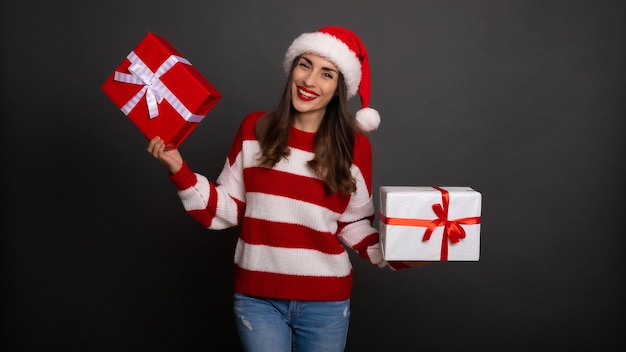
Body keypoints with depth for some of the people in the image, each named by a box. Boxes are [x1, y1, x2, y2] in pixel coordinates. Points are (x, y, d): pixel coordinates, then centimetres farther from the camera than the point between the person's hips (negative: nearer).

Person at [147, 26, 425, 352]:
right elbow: (227, 209, 1)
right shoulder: (255, 128, -2)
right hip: (257, 298, 0)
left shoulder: (354, 146, -3)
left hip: (325, 302, 1)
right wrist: (178, 169, -8)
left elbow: (354, 225, 2)